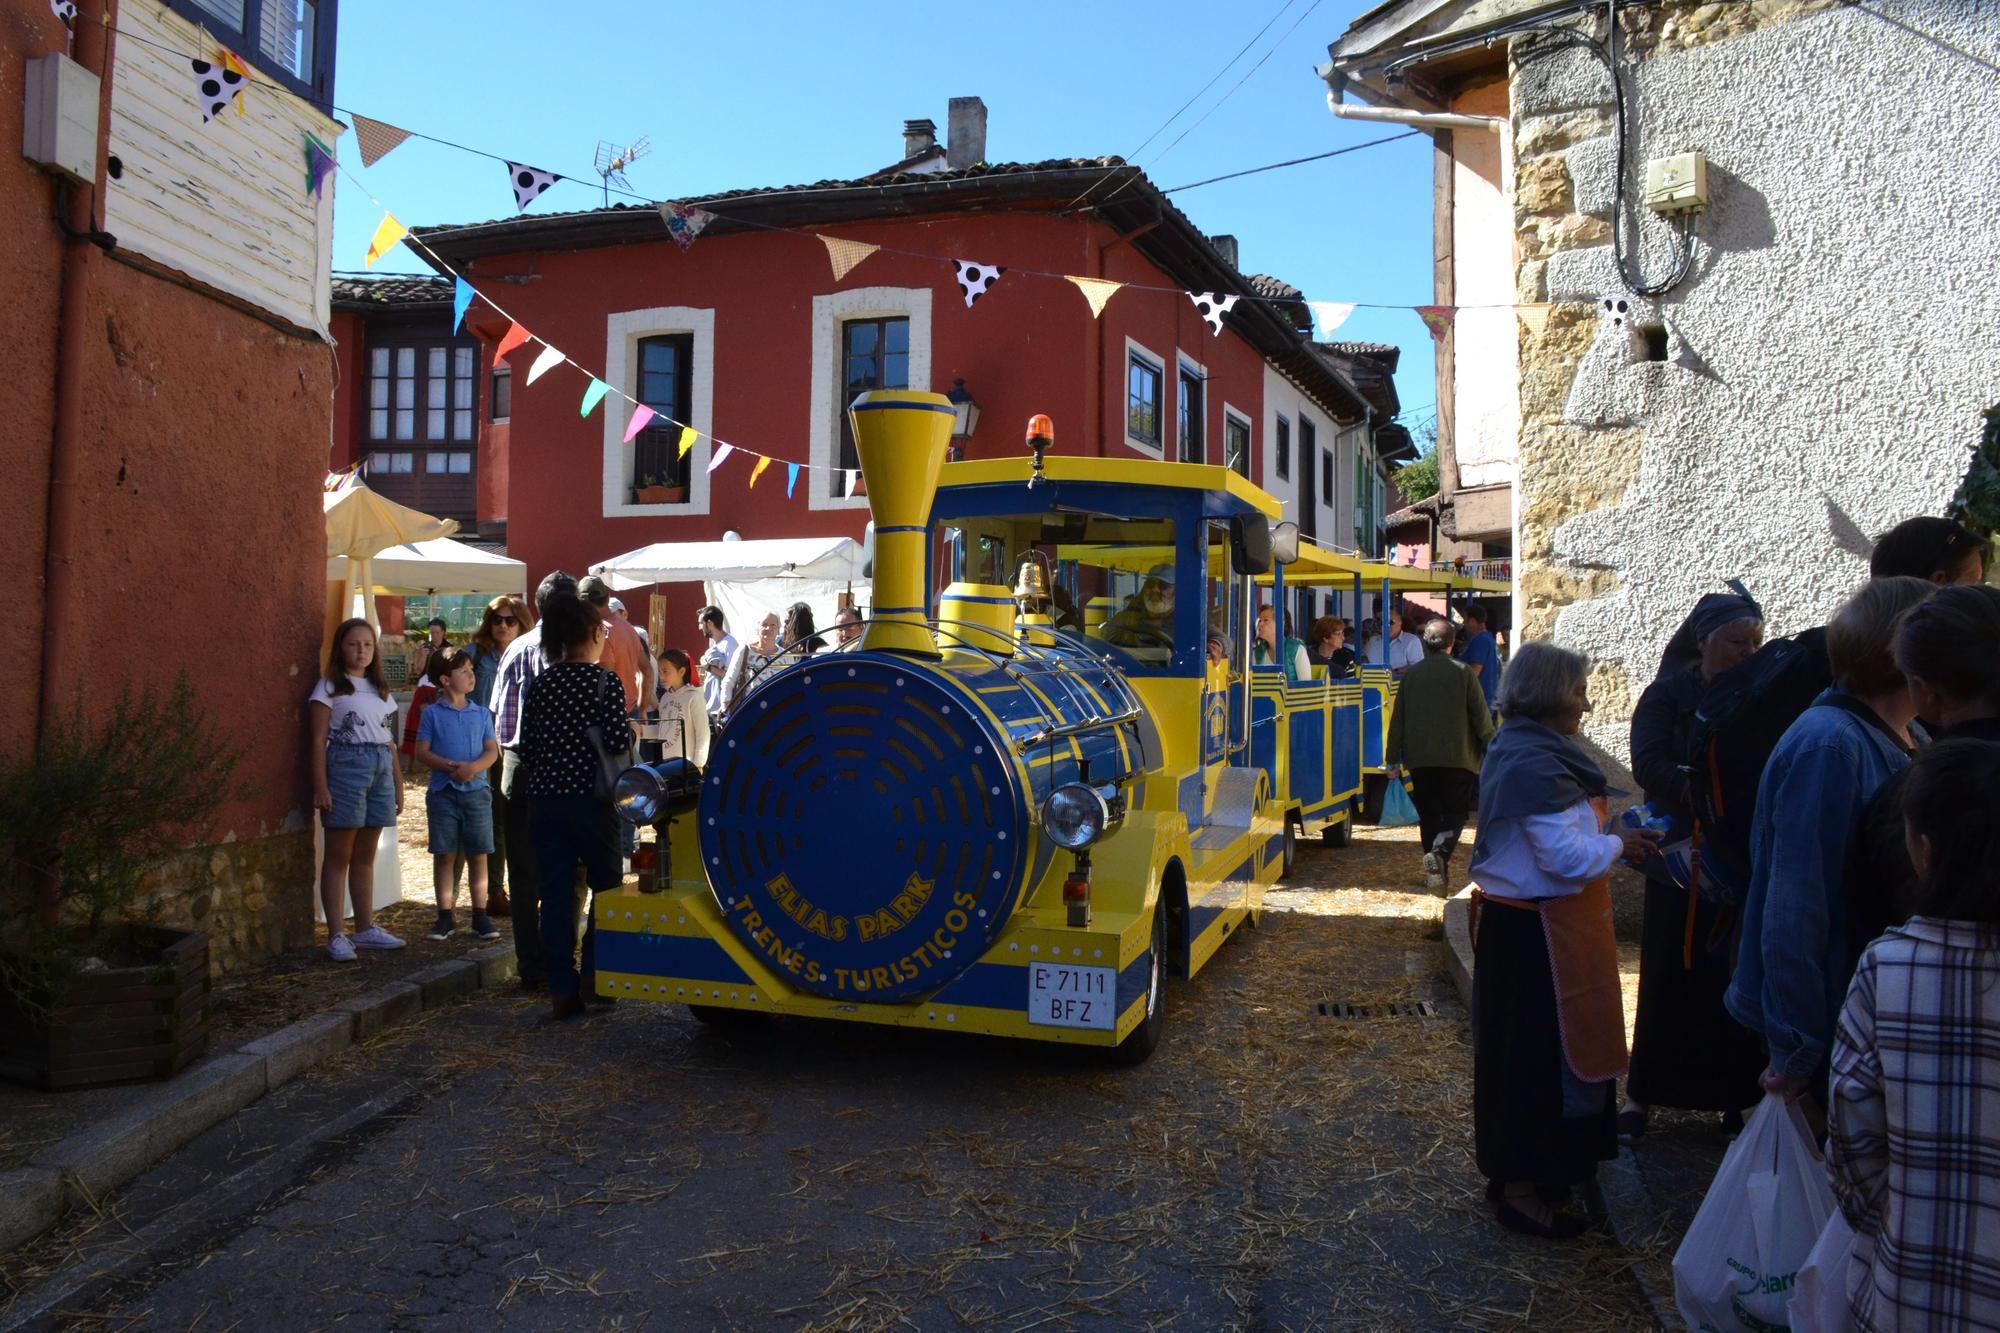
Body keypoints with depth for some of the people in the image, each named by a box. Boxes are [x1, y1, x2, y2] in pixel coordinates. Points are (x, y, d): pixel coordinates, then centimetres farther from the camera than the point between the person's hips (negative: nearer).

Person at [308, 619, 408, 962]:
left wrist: (398, 783, 15)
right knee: (339, 856, -2)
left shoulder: (381, 689, 18)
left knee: (365, 856, 12)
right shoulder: (329, 687, 0)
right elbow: (318, 740, -6)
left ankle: (365, 928, 19)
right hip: (345, 766, -6)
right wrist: (320, 786, -14)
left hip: (381, 769, 6)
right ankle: (336, 935, 0)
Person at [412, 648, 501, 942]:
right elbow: (422, 752, -2)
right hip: (443, 792, -1)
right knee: (444, 854, 4)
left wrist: (474, 767, -16)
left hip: (476, 790, 1)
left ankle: (480, 915, 9)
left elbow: (492, 751, 3)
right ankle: (445, 916, 12)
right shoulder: (433, 714, 2)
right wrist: (450, 766, -17)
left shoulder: (481, 714, 8)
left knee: (478, 854, 3)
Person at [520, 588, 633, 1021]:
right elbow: (619, 743, -14)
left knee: (556, 894, 7)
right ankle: (593, 975, 10)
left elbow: (525, 747, 6)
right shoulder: (605, 682, -9)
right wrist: (630, 730, 6)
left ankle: (562, 989, 9)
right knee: (607, 887, 13)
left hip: (544, 801, 4)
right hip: (591, 800, -4)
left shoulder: (537, 686, 4)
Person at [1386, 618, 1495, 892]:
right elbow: (1482, 717, -3)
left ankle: (1437, 871, 15)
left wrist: (1392, 759, 11)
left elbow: (1397, 720, 5)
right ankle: (1440, 853, -20)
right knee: (1454, 812, 5)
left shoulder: (1410, 675, 3)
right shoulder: (1463, 673, -5)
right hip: (1457, 757, -2)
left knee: (1428, 815, 12)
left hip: (1419, 759, 2)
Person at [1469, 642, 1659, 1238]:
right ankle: (1521, 1189, 15)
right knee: (1537, 1056, 2)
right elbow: (1568, 857, -26)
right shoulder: (1534, 764, -23)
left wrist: (1606, 837, 7)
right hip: (1534, 935, -11)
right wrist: (1620, 844, -9)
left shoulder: (1519, 751, 11)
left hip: (1518, 924, 11)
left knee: (1529, 1052, 20)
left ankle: (1517, 1173, 34)